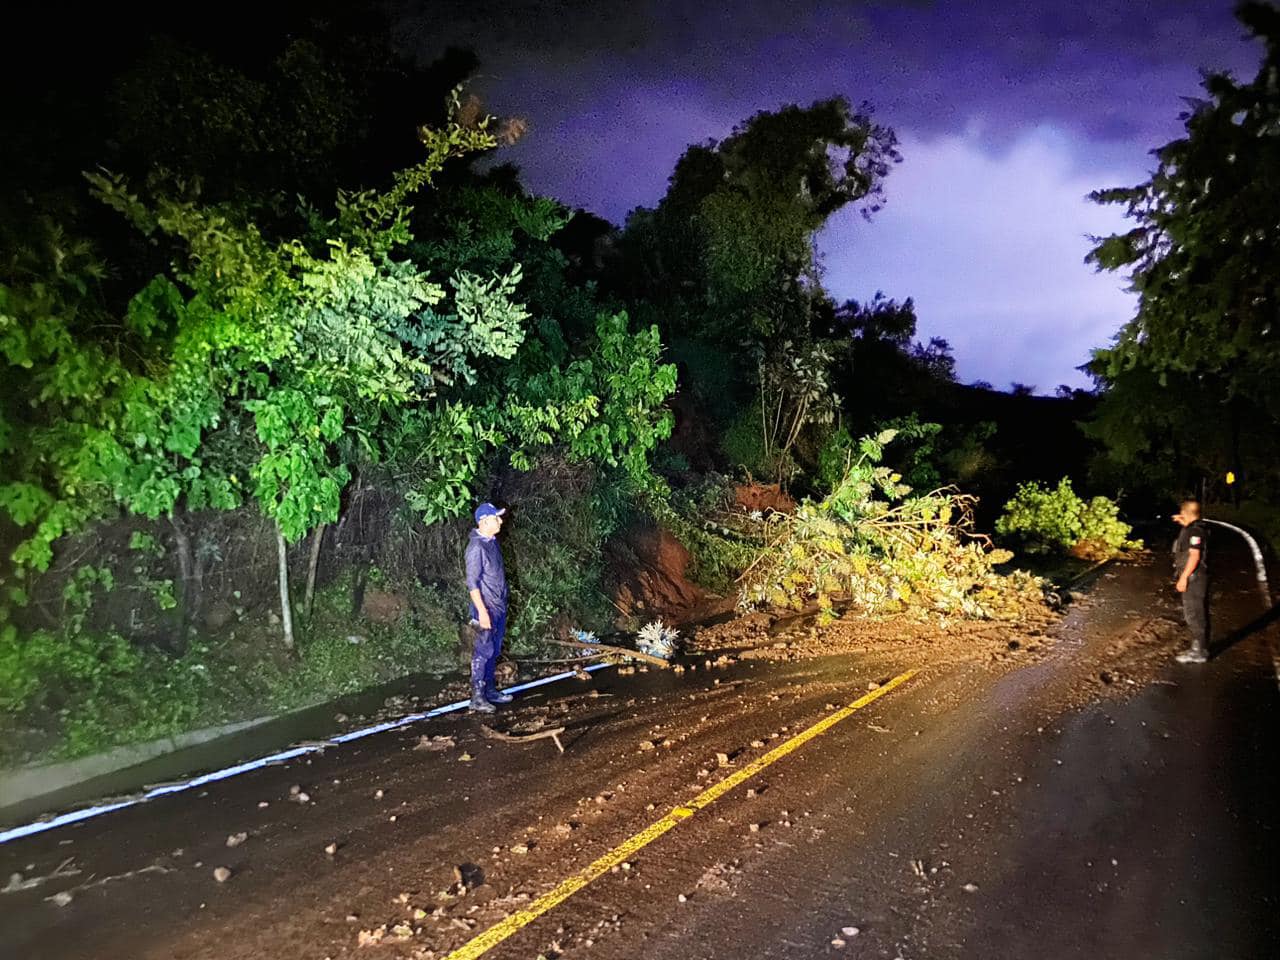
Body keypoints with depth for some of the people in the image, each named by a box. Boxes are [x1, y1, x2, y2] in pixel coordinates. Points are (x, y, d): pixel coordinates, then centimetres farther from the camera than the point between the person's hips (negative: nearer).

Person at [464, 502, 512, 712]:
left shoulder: (492, 541, 9)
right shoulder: (476, 547, -18)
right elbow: (472, 582, -20)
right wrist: (481, 611, -23)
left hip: (499, 607, 9)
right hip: (487, 608, -9)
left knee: (494, 651, 16)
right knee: (483, 652, -3)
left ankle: (489, 689, 27)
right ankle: (477, 697, 4)